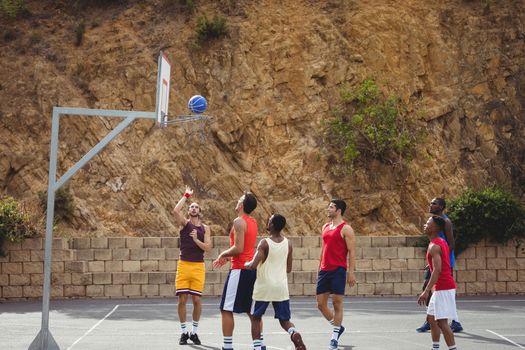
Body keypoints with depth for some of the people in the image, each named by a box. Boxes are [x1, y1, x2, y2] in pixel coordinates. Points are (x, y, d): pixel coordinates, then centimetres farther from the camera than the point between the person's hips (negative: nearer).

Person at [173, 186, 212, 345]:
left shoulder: (205, 228, 7)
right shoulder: (185, 223, 4)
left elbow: (208, 247, -2)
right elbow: (176, 210, -16)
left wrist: (196, 240, -16)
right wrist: (186, 195, -7)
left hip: (198, 266, 1)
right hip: (183, 265, -1)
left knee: (197, 300, 0)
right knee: (182, 299, -2)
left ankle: (194, 331, 15)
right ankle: (183, 332, 10)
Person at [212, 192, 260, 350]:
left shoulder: (239, 221, -13)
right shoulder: (253, 222, 14)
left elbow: (238, 248, -21)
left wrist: (223, 254, -4)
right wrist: (227, 257, 18)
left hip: (239, 270, -9)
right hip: (252, 270, 9)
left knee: (226, 310, -4)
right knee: (252, 311, 14)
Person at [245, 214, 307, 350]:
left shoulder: (265, 243, -12)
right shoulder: (288, 244, 3)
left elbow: (253, 265, -20)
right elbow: (289, 269, 11)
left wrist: (245, 264, 2)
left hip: (264, 287, -4)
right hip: (281, 288, 4)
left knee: (256, 318, 14)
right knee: (285, 320, 10)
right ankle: (294, 333, -20)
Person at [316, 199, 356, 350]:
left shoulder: (345, 229, -7)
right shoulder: (325, 227, 15)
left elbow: (352, 252, -10)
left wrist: (351, 272, -15)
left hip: (338, 270, -7)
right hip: (324, 270, 7)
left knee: (337, 303, -3)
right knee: (321, 304, 7)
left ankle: (335, 337, 5)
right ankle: (338, 327, 27)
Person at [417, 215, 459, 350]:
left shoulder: (434, 246, -16)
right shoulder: (441, 242, 14)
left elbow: (437, 270, -27)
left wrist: (426, 291, -32)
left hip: (443, 288, -10)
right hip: (441, 288, 10)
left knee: (442, 322, -12)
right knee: (431, 318, 17)